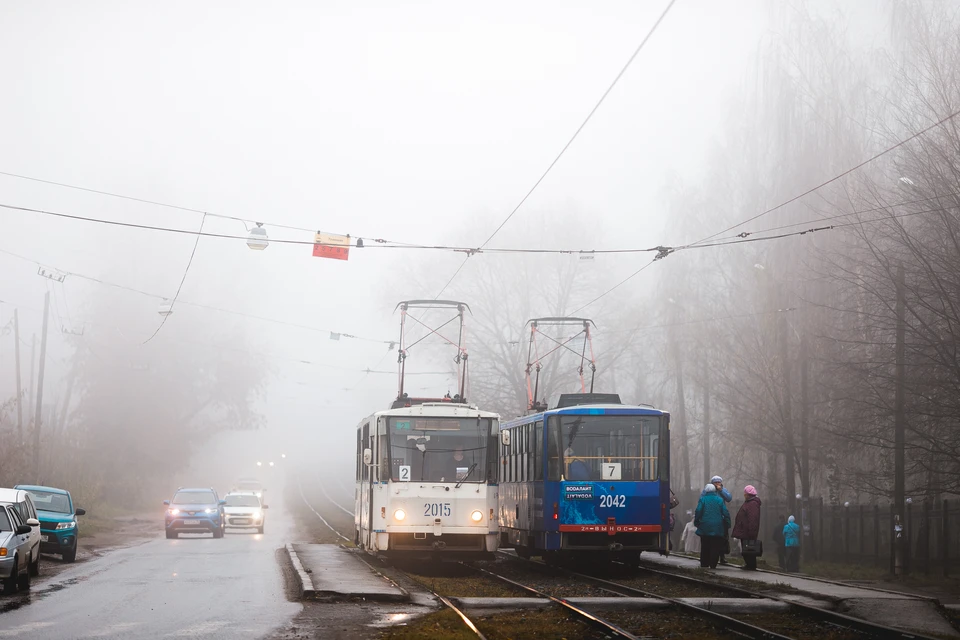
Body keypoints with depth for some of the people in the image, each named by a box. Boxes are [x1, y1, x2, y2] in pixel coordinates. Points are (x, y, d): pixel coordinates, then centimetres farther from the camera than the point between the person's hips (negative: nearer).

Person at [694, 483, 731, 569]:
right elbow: (726, 513, 0)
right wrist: (727, 525, 7)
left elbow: (698, 512, -6)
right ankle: (713, 565, -3)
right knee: (715, 548, 2)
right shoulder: (720, 500, 2)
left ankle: (704, 564, 9)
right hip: (717, 529, 0)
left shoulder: (702, 499, -1)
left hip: (705, 528, 0)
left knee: (705, 548, 8)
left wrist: (696, 522, 6)